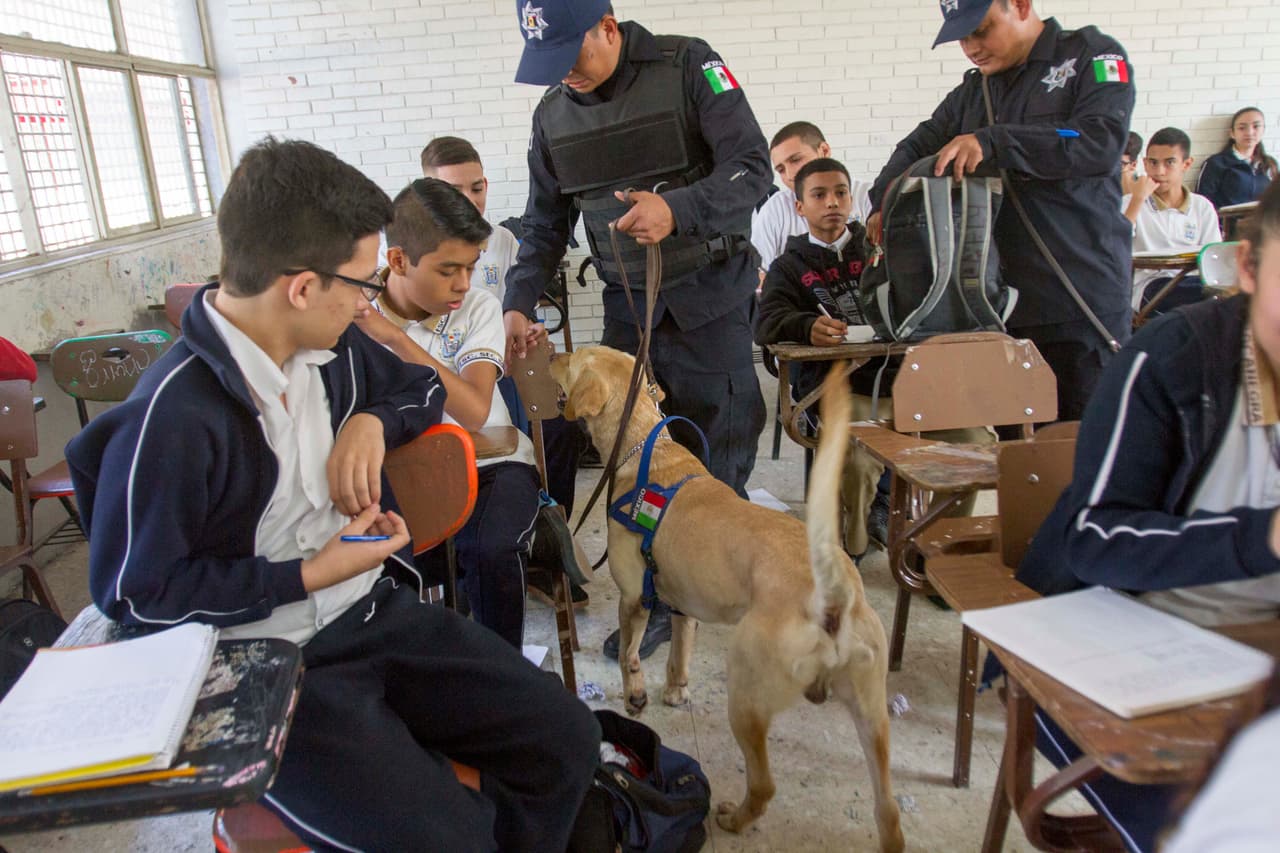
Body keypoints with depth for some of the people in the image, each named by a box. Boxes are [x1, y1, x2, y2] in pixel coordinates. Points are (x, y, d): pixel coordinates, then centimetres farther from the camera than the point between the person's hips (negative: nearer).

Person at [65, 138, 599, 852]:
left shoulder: (333, 349, 2)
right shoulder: (169, 418, -20)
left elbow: (422, 387, 21)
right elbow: (135, 593, -12)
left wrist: (371, 421, -2)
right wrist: (309, 577, -14)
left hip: (376, 611, 7)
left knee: (568, 741, -5)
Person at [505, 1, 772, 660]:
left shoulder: (688, 67, -7)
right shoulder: (553, 113, 7)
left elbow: (752, 167, -12)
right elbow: (545, 223, 13)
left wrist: (676, 208, -29)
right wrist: (519, 302, 0)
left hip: (709, 293, -3)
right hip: (628, 303, 4)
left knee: (719, 444, -1)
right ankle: (657, 601, 16)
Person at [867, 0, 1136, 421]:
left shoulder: (1091, 55, 1)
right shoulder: (972, 91, 19)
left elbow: (1102, 140, -15)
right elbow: (917, 147, 18)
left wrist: (992, 142, -22)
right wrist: (884, 205, -2)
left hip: (1079, 301, -5)